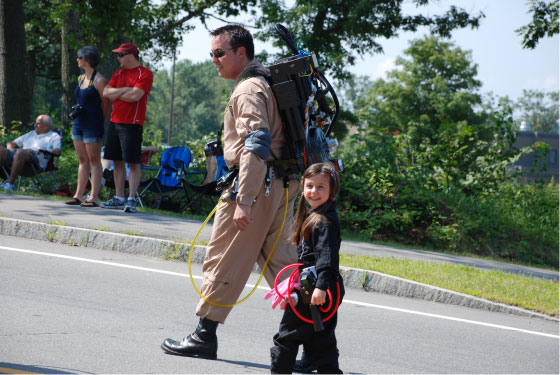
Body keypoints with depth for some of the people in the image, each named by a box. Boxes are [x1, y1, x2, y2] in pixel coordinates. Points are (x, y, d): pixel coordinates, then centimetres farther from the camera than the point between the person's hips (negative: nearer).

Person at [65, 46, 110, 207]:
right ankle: (78, 195, 10)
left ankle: (94, 197, -5)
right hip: (79, 124, 8)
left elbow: (105, 104, -6)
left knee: (94, 160, -5)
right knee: (83, 160, 9)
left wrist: (100, 124, 1)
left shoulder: (99, 80, -10)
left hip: (93, 124, -8)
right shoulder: (81, 79, 13)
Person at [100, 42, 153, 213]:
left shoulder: (145, 74, -6)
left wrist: (116, 94, -2)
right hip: (115, 122, 7)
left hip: (132, 124, -7)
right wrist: (125, 90, -8)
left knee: (133, 162, -7)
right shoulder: (118, 74, 17)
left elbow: (135, 96, -17)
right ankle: (119, 198, 15)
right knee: (118, 161, 9)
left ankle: (131, 200, -8)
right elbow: (106, 92, 5)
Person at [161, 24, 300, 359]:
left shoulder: (248, 89, -13)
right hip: (282, 185, 9)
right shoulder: (268, 83, 19)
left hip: (254, 183, -9)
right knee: (280, 259, 11)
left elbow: (256, 145, -23)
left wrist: (244, 200, -27)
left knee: (224, 260, -2)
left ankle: (205, 336, 4)